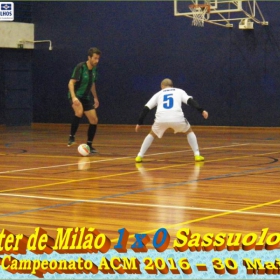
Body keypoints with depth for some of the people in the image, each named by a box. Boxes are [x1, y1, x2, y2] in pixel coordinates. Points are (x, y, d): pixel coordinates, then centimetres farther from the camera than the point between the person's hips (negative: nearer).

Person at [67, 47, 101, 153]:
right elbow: (71, 83, -22)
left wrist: (95, 98, 22)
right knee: (79, 112, -36)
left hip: (86, 97, 7)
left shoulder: (94, 69, 5)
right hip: (76, 96, -7)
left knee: (94, 120, 1)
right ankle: (71, 137, -21)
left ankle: (89, 145, 13)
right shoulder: (80, 67, -17)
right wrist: (74, 97, -34)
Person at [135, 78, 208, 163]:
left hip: (161, 118, 1)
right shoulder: (179, 91, 28)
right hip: (177, 118, -1)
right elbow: (190, 101, 9)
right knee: (189, 132, 28)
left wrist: (139, 123, 30)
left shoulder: (159, 93, 30)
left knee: (152, 134, 29)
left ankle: (139, 156, 20)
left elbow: (146, 108, 25)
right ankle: (197, 155, 18)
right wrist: (201, 110, 2)